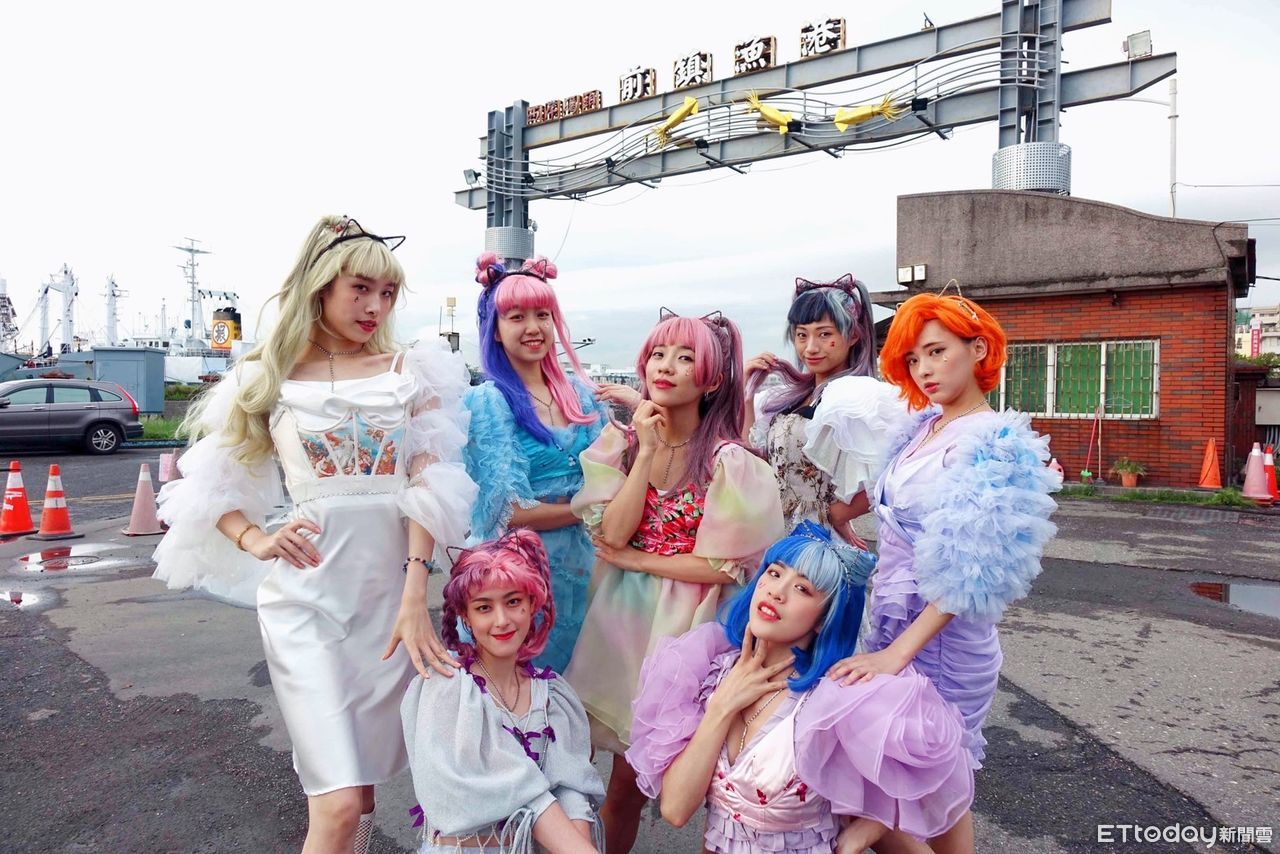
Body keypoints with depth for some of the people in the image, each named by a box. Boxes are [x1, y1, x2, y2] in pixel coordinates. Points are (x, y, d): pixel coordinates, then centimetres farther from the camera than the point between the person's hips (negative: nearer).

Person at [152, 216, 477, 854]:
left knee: (360, 785, 14)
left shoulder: (412, 372, 6)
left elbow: (432, 485, -2)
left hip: (392, 589, 2)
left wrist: (415, 595, -12)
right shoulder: (269, 378, 5)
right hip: (306, 593, -2)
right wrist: (254, 540, -11)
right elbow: (207, 482, 9)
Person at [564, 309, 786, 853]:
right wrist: (648, 452, -17)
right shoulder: (621, 442, -2)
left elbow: (724, 567, -14)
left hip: (683, 625, -3)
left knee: (634, 768, 9)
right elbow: (613, 533, -12)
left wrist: (636, 560, -11)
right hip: (620, 615, 3)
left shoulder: (728, 461, -13)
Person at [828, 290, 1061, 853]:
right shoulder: (921, 428, 8)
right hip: (892, 623, 7)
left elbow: (970, 573, -21)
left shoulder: (995, 444, -15)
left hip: (940, 639, -7)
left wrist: (897, 653, -24)